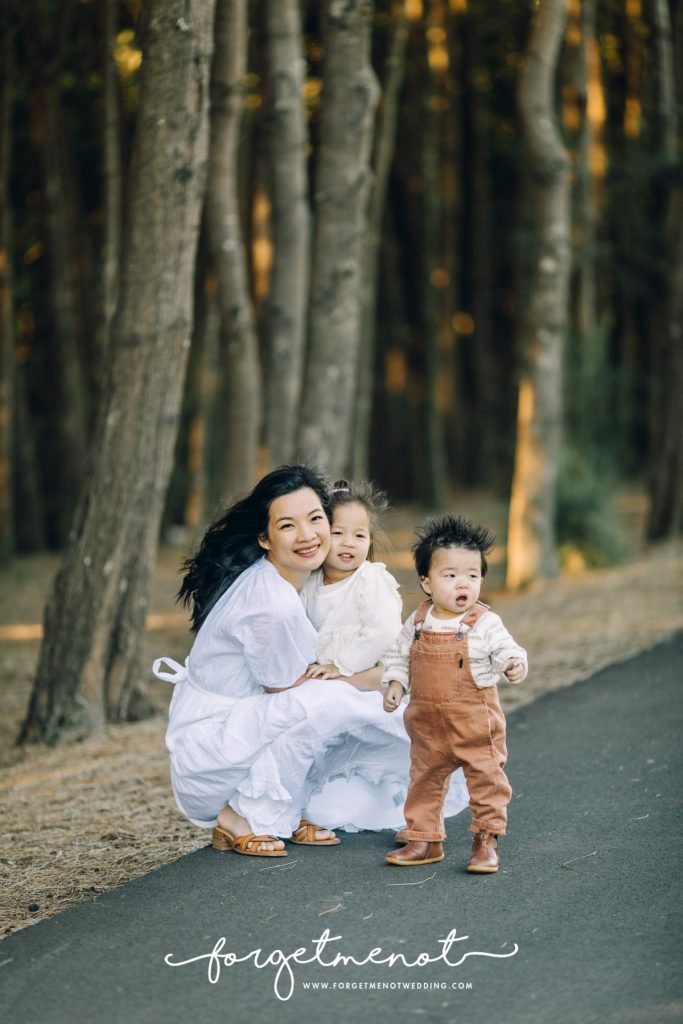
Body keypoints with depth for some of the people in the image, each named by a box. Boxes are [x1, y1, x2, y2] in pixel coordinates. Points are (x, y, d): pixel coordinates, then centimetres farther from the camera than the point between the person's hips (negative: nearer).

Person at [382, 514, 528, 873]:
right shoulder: (417, 623, 1)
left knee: (486, 780, 3)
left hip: (476, 723, -4)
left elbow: (506, 651, -14)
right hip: (428, 723, 4)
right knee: (424, 780, 14)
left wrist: (513, 665, -36)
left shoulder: (485, 623, -11)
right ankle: (424, 840, 28)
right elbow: (398, 655, 12)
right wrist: (394, 684, -2)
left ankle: (486, 841, 16)